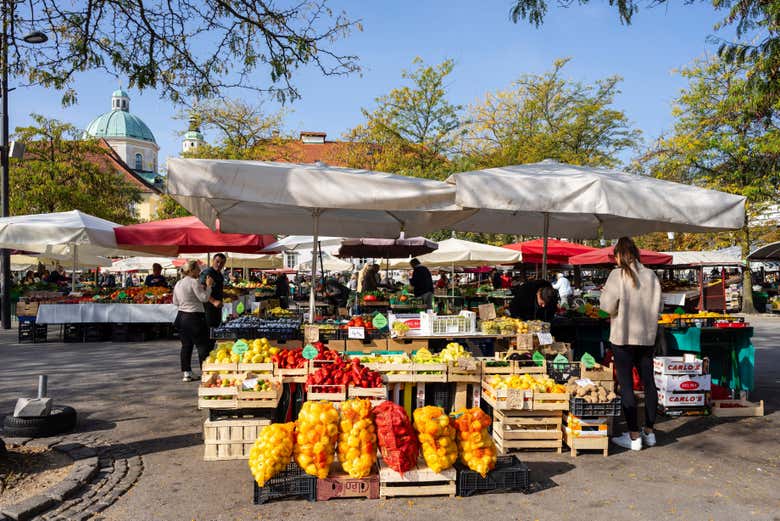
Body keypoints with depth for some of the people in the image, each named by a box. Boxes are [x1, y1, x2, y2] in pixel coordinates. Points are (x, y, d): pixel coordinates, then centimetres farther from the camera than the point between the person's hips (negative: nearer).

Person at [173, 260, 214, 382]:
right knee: (202, 345, -1)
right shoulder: (194, 282, -13)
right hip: (194, 317, -8)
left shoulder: (178, 284, 11)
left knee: (186, 345, 11)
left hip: (181, 316, 8)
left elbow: (175, 302, 18)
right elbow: (204, 298, -13)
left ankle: (186, 373, 13)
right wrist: (209, 285, -3)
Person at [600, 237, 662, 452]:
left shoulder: (618, 275, -12)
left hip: (623, 337, -5)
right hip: (647, 337, 5)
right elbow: (659, 306, 8)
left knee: (626, 385, 1)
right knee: (649, 382, 14)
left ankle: (634, 436, 3)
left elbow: (608, 306, -14)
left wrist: (604, 294, 5)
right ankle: (649, 432, 24)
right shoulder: (650, 275, 3)